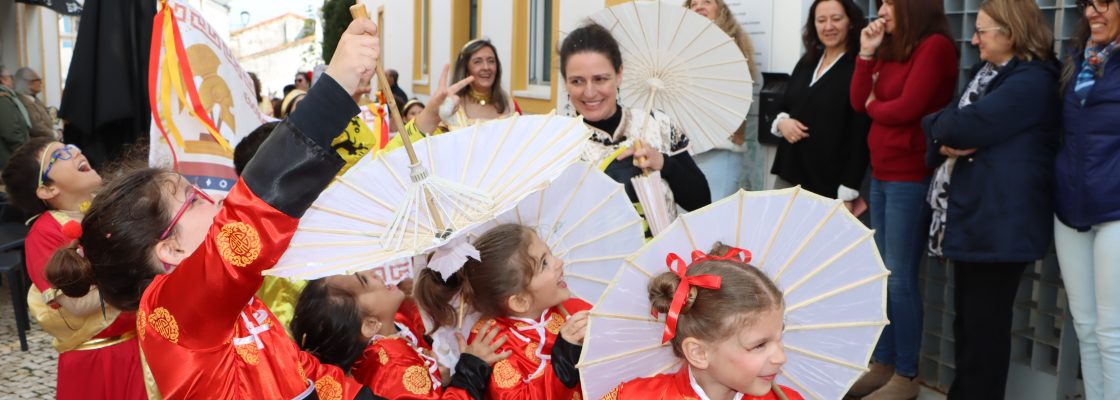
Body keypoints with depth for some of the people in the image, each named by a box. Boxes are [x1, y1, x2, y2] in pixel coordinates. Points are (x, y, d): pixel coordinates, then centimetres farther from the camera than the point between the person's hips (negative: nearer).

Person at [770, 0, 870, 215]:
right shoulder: (806, 62, 12)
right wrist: (782, 121, -4)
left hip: (829, 184, -6)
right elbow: (783, 106, 21)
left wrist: (847, 193, -17)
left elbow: (860, 136, -14)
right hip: (789, 175, 6)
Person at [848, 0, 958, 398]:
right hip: (881, 175, 9)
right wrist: (867, 54, -1)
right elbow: (859, 102, 7)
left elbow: (906, 108, -19)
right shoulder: (892, 49, 14)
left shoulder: (935, 46, -11)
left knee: (901, 280, -4)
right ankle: (883, 364, 21)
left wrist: (873, 106, 0)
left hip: (911, 178, -9)